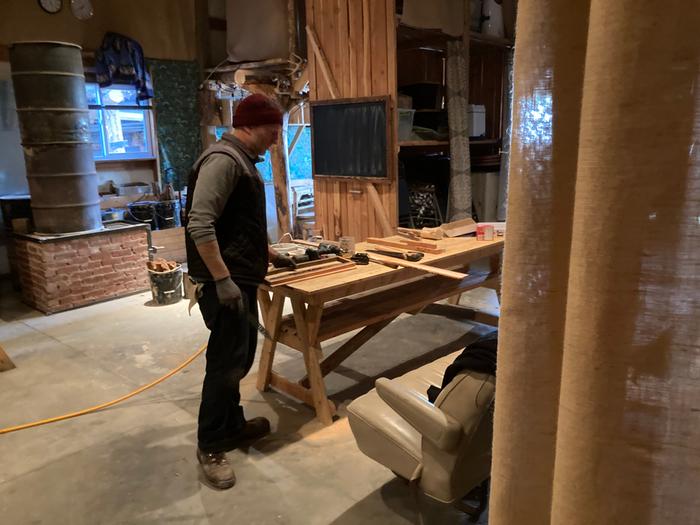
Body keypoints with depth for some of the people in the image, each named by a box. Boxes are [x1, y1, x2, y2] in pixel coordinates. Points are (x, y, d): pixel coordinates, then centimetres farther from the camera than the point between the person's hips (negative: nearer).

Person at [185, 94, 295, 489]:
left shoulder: (243, 161, 17)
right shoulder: (223, 159, -16)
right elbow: (200, 226, -25)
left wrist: (271, 255, 30)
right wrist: (222, 280, -27)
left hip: (242, 280, 10)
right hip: (224, 283, -10)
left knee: (241, 358, 18)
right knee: (227, 362, -2)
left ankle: (233, 426, 34)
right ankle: (210, 446, 14)